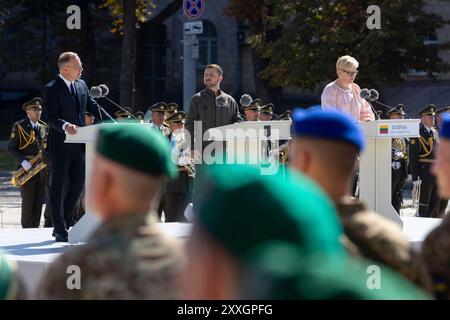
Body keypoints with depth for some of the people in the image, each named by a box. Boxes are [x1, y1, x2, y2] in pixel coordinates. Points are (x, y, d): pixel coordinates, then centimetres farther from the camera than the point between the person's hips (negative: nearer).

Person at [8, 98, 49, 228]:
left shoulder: (44, 127, 12)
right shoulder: (19, 127, -3)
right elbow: (11, 148, -4)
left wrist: (47, 157, -2)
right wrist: (23, 161, -17)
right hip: (27, 169, -5)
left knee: (39, 201, 4)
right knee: (28, 201, -6)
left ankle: (35, 229, 10)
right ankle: (27, 229, 0)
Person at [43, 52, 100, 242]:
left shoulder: (81, 85, 13)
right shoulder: (51, 89, -9)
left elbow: (93, 107, 16)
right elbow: (51, 118, -17)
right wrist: (65, 126, -37)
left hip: (78, 145, 7)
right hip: (60, 146, -7)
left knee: (78, 185, 10)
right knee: (59, 187, -1)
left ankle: (63, 225, 23)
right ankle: (60, 231, 3)